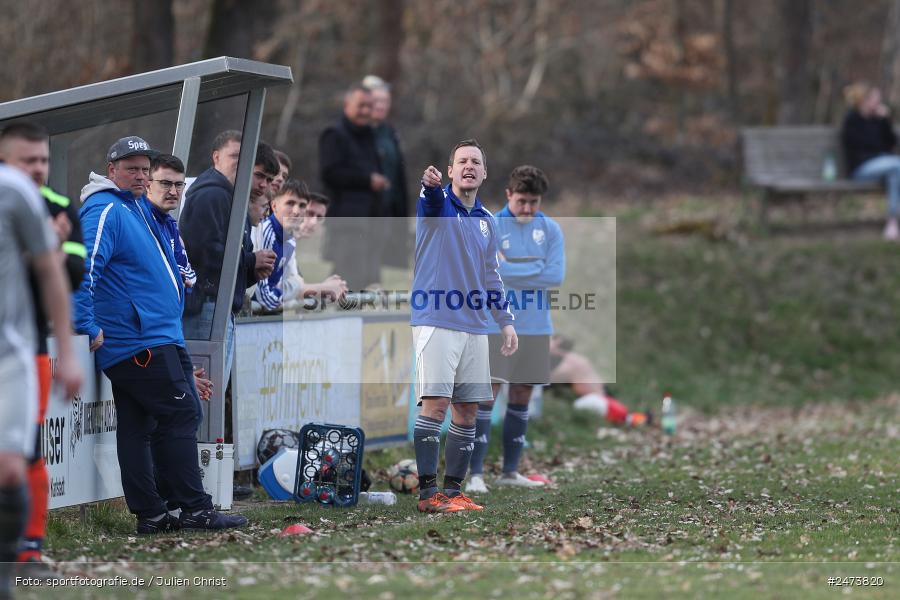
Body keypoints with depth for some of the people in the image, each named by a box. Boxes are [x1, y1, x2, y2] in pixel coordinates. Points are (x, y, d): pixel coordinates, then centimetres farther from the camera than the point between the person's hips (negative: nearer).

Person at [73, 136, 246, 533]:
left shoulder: (138, 207, 20)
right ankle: (195, 510, -7)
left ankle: (149, 514, 9)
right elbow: (84, 267, -21)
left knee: (136, 426, 8)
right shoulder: (105, 212, -13)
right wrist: (87, 327, -23)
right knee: (180, 414, -8)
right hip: (140, 340, -10)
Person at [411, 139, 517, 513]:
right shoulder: (438, 203, -2)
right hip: (436, 323, -6)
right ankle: (428, 493, -11)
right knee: (435, 402, -12)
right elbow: (432, 198, -28)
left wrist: (506, 321, 18)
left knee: (467, 411, 5)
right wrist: (430, 184, -52)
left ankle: (453, 490, 11)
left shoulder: (486, 221, 17)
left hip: (475, 328, 7)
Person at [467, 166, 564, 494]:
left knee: (522, 396, 9)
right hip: (497, 326, -4)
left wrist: (510, 270, -10)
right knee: (488, 393, -9)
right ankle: (476, 474, -8)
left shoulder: (550, 230, 5)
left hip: (535, 328, 4)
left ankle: (510, 471, 18)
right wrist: (535, 271, -15)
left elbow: (556, 275, -7)